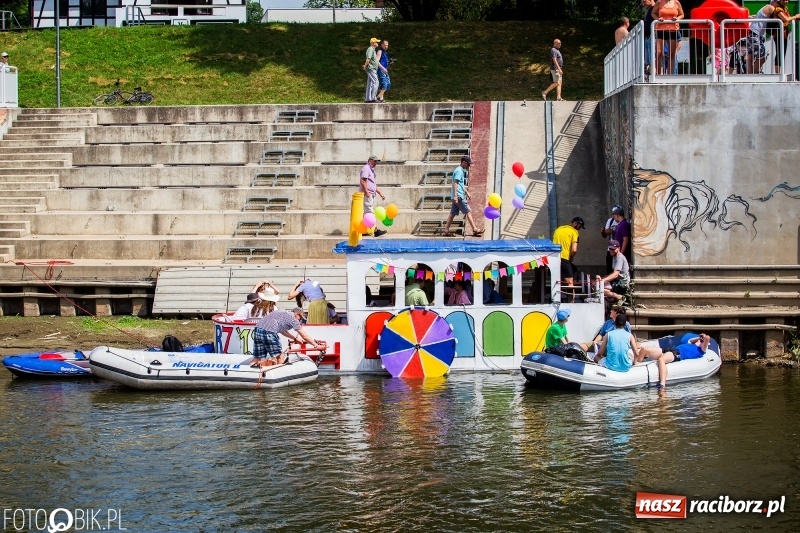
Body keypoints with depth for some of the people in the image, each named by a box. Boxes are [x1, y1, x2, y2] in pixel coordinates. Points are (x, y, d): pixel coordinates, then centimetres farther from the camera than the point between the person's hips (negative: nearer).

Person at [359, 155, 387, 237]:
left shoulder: (371, 170, 25)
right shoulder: (366, 168, -6)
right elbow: (362, 181, -18)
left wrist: (380, 193, 23)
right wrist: (366, 192, -21)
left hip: (371, 194, 11)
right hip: (367, 194, -11)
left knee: (367, 212, 10)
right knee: (370, 212, -13)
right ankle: (375, 230, -19)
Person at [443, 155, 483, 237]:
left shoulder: (461, 170, 20)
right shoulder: (459, 171, -11)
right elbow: (455, 183, -20)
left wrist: (467, 193, 30)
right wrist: (455, 195, -26)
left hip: (457, 197, 10)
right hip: (459, 196, -10)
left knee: (453, 213, 7)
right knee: (468, 211, -8)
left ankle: (446, 231, 6)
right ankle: (475, 230, -8)